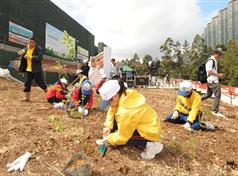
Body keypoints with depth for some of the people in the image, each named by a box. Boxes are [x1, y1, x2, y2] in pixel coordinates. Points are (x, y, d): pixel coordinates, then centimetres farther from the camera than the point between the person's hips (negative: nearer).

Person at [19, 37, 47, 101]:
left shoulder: (38, 49, -8)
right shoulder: (26, 49, 11)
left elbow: (40, 57, -22)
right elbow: (23, 58, 23)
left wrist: (30, 57, -20)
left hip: (36, 70, -6)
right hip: (29, 69, 7)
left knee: (39, 82, -2)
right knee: (27, 83, 8)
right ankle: (27, 97, 19)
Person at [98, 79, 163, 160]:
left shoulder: (125, 111, -33)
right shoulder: (125, 95, -11)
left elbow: (122, 137, -20)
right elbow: (112, 110, 5)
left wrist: (108, 139, -3)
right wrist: (108, 126, -3)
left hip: (150, 132, -8)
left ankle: (150, 145, -7)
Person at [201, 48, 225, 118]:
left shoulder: (214, 61, 19)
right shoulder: (211, 60, -13)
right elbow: (209, 71, -21)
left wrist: (219, 74, 12)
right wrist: (218, 75, -15)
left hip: (211, 81, 11)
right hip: (213, 81, -11)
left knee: (208, 94, 18)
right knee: (217, 95, -6)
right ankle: (215, 111, 0)